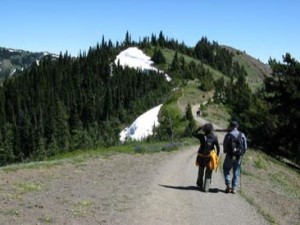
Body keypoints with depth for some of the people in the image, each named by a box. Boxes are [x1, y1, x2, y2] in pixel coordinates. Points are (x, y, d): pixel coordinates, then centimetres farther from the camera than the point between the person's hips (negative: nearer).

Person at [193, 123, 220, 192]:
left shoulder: (202, 136, -10)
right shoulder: (214, 137, -12)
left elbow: (193, 134, 6)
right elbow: (218, 147, -8)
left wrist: (199, 128, 7)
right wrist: (217, 155, 5)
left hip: (201, 157, 2)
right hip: (209, 157, -2)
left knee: (201, 171, 22)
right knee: (208, 173, 8)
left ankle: (200, 184, 40)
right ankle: (206, 188, 3)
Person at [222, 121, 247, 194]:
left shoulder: (228, 135, -9)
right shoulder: (242, 135, 1)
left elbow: (225, 146, -5)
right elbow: (245, 146, 4)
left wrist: (225, 151, 13)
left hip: (230, 156, -3)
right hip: (239, 157, 3)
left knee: (226, 170, 14)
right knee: (236, 172, 12)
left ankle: (228, 185, 1)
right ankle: (234, 188, 9)